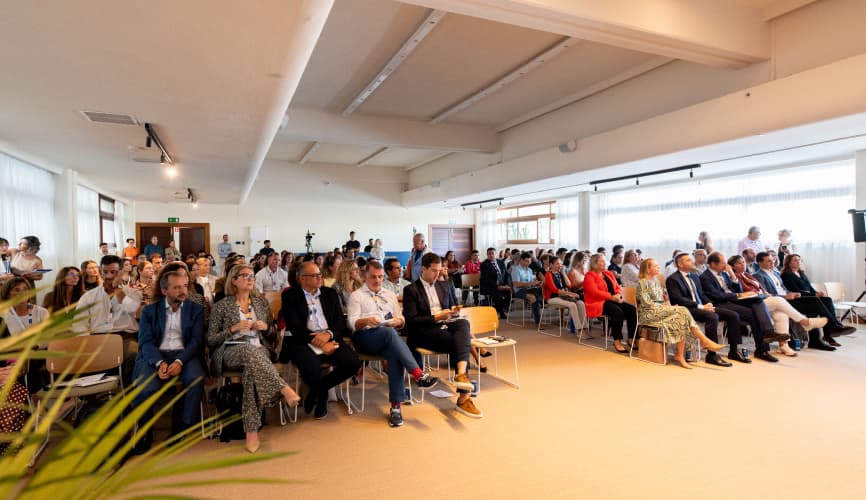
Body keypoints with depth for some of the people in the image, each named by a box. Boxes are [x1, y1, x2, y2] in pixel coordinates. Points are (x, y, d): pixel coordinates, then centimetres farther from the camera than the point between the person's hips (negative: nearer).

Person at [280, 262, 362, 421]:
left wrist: (328, 334, -13)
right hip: (303, 341, -4)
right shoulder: (290, 295, 3)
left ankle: (319, 389, 8)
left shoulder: (330, 293, 15)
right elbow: (295, 327, -8)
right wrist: (319, 342, -15)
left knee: (353, 363, -20)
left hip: (330, 340, 4)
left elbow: (340, 320, 8)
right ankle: (322, 394, 6)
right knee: (311, 368, -34)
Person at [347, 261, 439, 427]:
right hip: (365, 337, -3)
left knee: (395, 355, -34)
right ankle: (419, 375, -42)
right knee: (389, 332, -37)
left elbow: (402, 320, 22)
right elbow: (352, 324, 0)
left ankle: (396, 407, -32)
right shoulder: (356, 295, 12)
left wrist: (398, 321, -3)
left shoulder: (390, 295, 26)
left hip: (388, 338, 3)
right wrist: (366, 321, -21)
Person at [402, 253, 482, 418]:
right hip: (424, 331, -5)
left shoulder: (445, 286, 21)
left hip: (445, 325, 5)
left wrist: (454, 311, 2)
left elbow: (454, 307, 27)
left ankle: (461, 373, -44)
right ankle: (464, 396, -32)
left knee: (463, 323, -31)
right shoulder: (411, 290, 2)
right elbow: (411, 320, -6)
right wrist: (436, 318, -15)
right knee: (458, 343, -30)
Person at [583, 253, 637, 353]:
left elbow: (617, 287, 16)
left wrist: (618, 295, -7)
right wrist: (611, 297, -21)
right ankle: (617, 341, -26)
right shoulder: (589, 276, -4)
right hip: (598, 303, -7)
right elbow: (595, 292, -16)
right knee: (618, 312, -33)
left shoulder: (609, 274, 20)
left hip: (613, 300, 8)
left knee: (632, 310, -15)